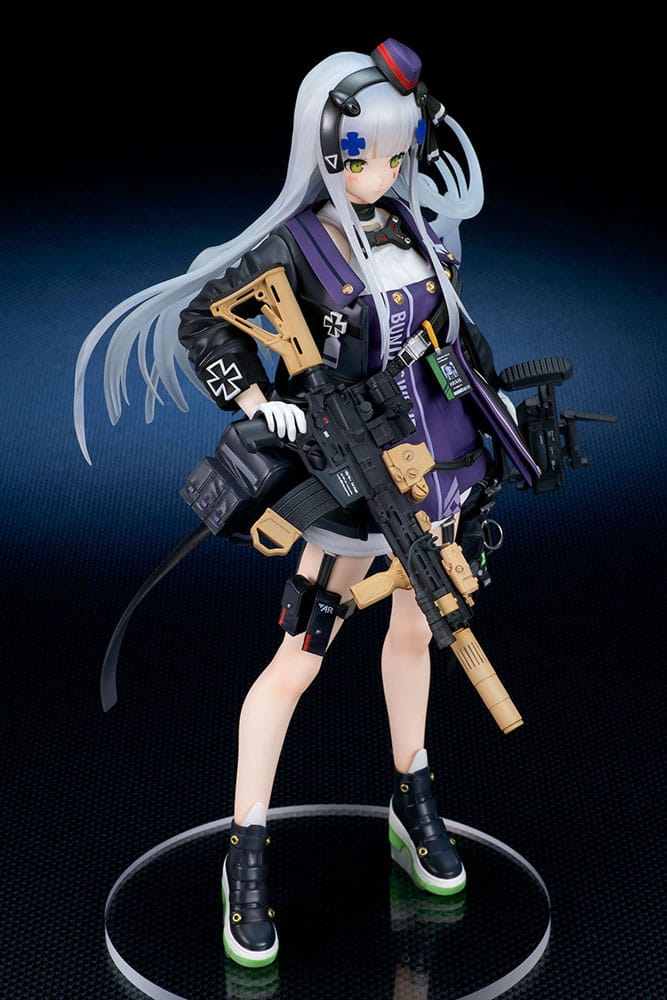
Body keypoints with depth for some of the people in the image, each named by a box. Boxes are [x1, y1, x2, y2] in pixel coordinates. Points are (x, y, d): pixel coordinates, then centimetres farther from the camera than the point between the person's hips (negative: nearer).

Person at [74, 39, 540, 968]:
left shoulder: (416, 220, 2)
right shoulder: (295, 242, -15)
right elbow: (200, 318, -10)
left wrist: (489, 389, 20)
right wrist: (258, 403, -22)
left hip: (439, 462, 6)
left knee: (414, 628, 19)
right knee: (299, 661, -1)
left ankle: (413, 805, 38)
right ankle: (247, 862, 11)